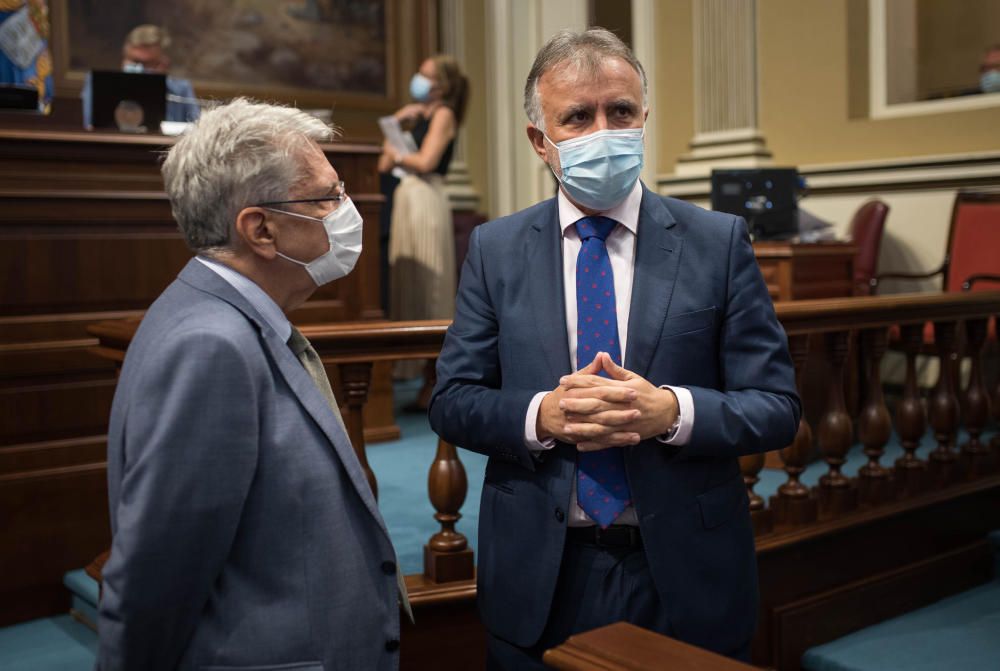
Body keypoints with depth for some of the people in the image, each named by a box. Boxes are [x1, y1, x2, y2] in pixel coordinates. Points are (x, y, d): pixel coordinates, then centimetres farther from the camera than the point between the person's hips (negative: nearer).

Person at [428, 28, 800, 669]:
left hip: (685, 576, 0)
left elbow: (777, 407, -5)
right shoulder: (494, 249, 2)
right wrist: (542, 415, -18)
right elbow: (453, 401, 0)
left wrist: (670, 410, -22)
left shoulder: (719, 241, -3)